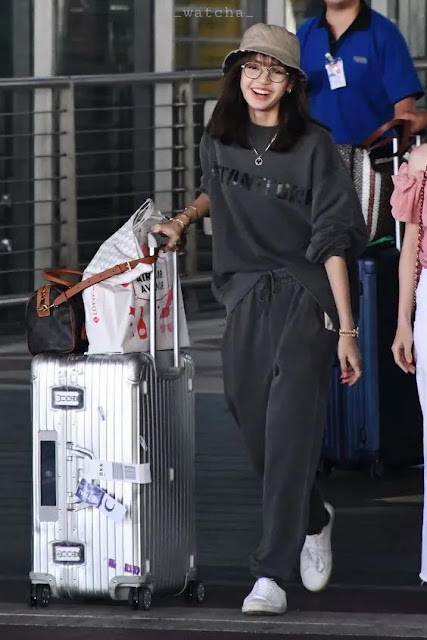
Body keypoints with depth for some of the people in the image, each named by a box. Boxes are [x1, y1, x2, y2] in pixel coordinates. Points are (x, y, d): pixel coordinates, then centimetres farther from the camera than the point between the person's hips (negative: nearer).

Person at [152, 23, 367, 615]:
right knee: (255, 428, 9)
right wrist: (185, 219, 13)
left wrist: (346, 329, -13)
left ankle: (272, 576, -14)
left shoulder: (312, 146, -7)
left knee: (290, 434, -12)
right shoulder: (219, 139, 8)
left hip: (305, 299, -5)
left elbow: (335, 239, -9)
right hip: (246, 300, 5)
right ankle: (313, 521, 37)